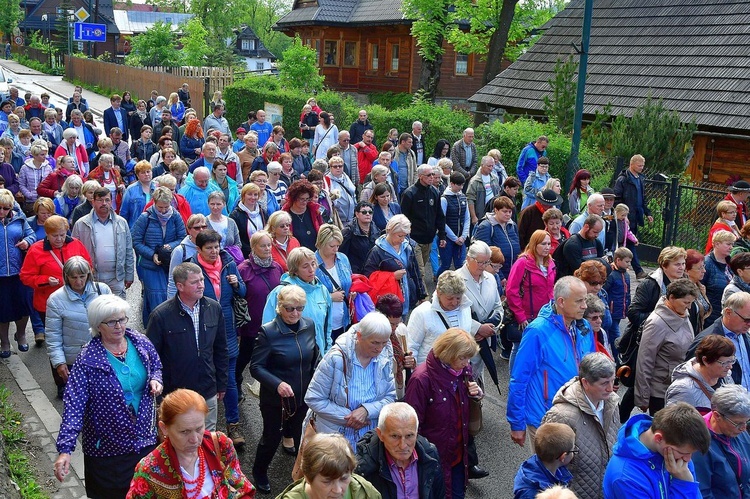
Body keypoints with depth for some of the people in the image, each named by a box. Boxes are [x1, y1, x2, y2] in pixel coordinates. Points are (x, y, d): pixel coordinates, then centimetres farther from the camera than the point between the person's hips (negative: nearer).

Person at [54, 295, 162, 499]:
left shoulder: (141, 343, -4)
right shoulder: (88, 359, -17)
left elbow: (156, 366, 16)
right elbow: (73, 405, -20)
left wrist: (155, 380, -8)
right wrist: (65, 449, -26)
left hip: (146, 438, 4)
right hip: (107, 447, -4)